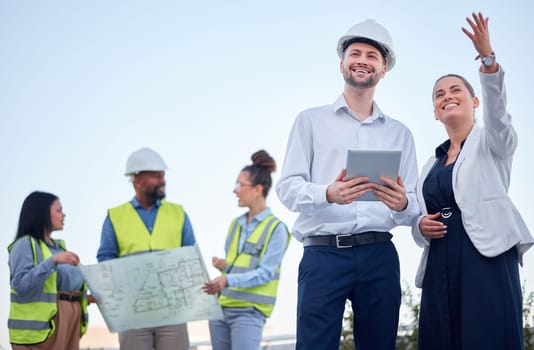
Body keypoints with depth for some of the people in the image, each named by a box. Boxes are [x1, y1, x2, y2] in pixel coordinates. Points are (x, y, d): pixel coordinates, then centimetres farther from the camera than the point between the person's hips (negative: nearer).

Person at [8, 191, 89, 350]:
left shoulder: (59, 245, 19)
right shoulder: (25, 244, -4)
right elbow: (21, 285, -18)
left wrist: (86, 297, 5)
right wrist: (53, 261, -23)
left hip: (69, 319, 8)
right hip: (41, 323, -8)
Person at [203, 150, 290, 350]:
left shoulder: (275, 228, -5)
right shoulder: (236, 224, 16)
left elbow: (265, 273, -13)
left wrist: (228, 280, -26)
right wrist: (224, 266, -1)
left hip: (249, 311, -7)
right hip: (220, 307, 7)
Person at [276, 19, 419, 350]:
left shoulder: (399, 133, 17)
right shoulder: (311, 120, 9)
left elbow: (413, 208, 11)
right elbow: (288, 187, 0)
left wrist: (402, 205, -13)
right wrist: (329, 194, -20)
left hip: (380, 256, 3)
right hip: (324, 254, -3)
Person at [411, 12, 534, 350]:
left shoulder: (492, 141, 8)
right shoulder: (432, 163, 22)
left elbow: (497, 111, -14)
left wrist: (488, 58, -30)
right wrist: (421, 227, -1)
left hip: (486, 258, -5)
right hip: (440, 266, 5)